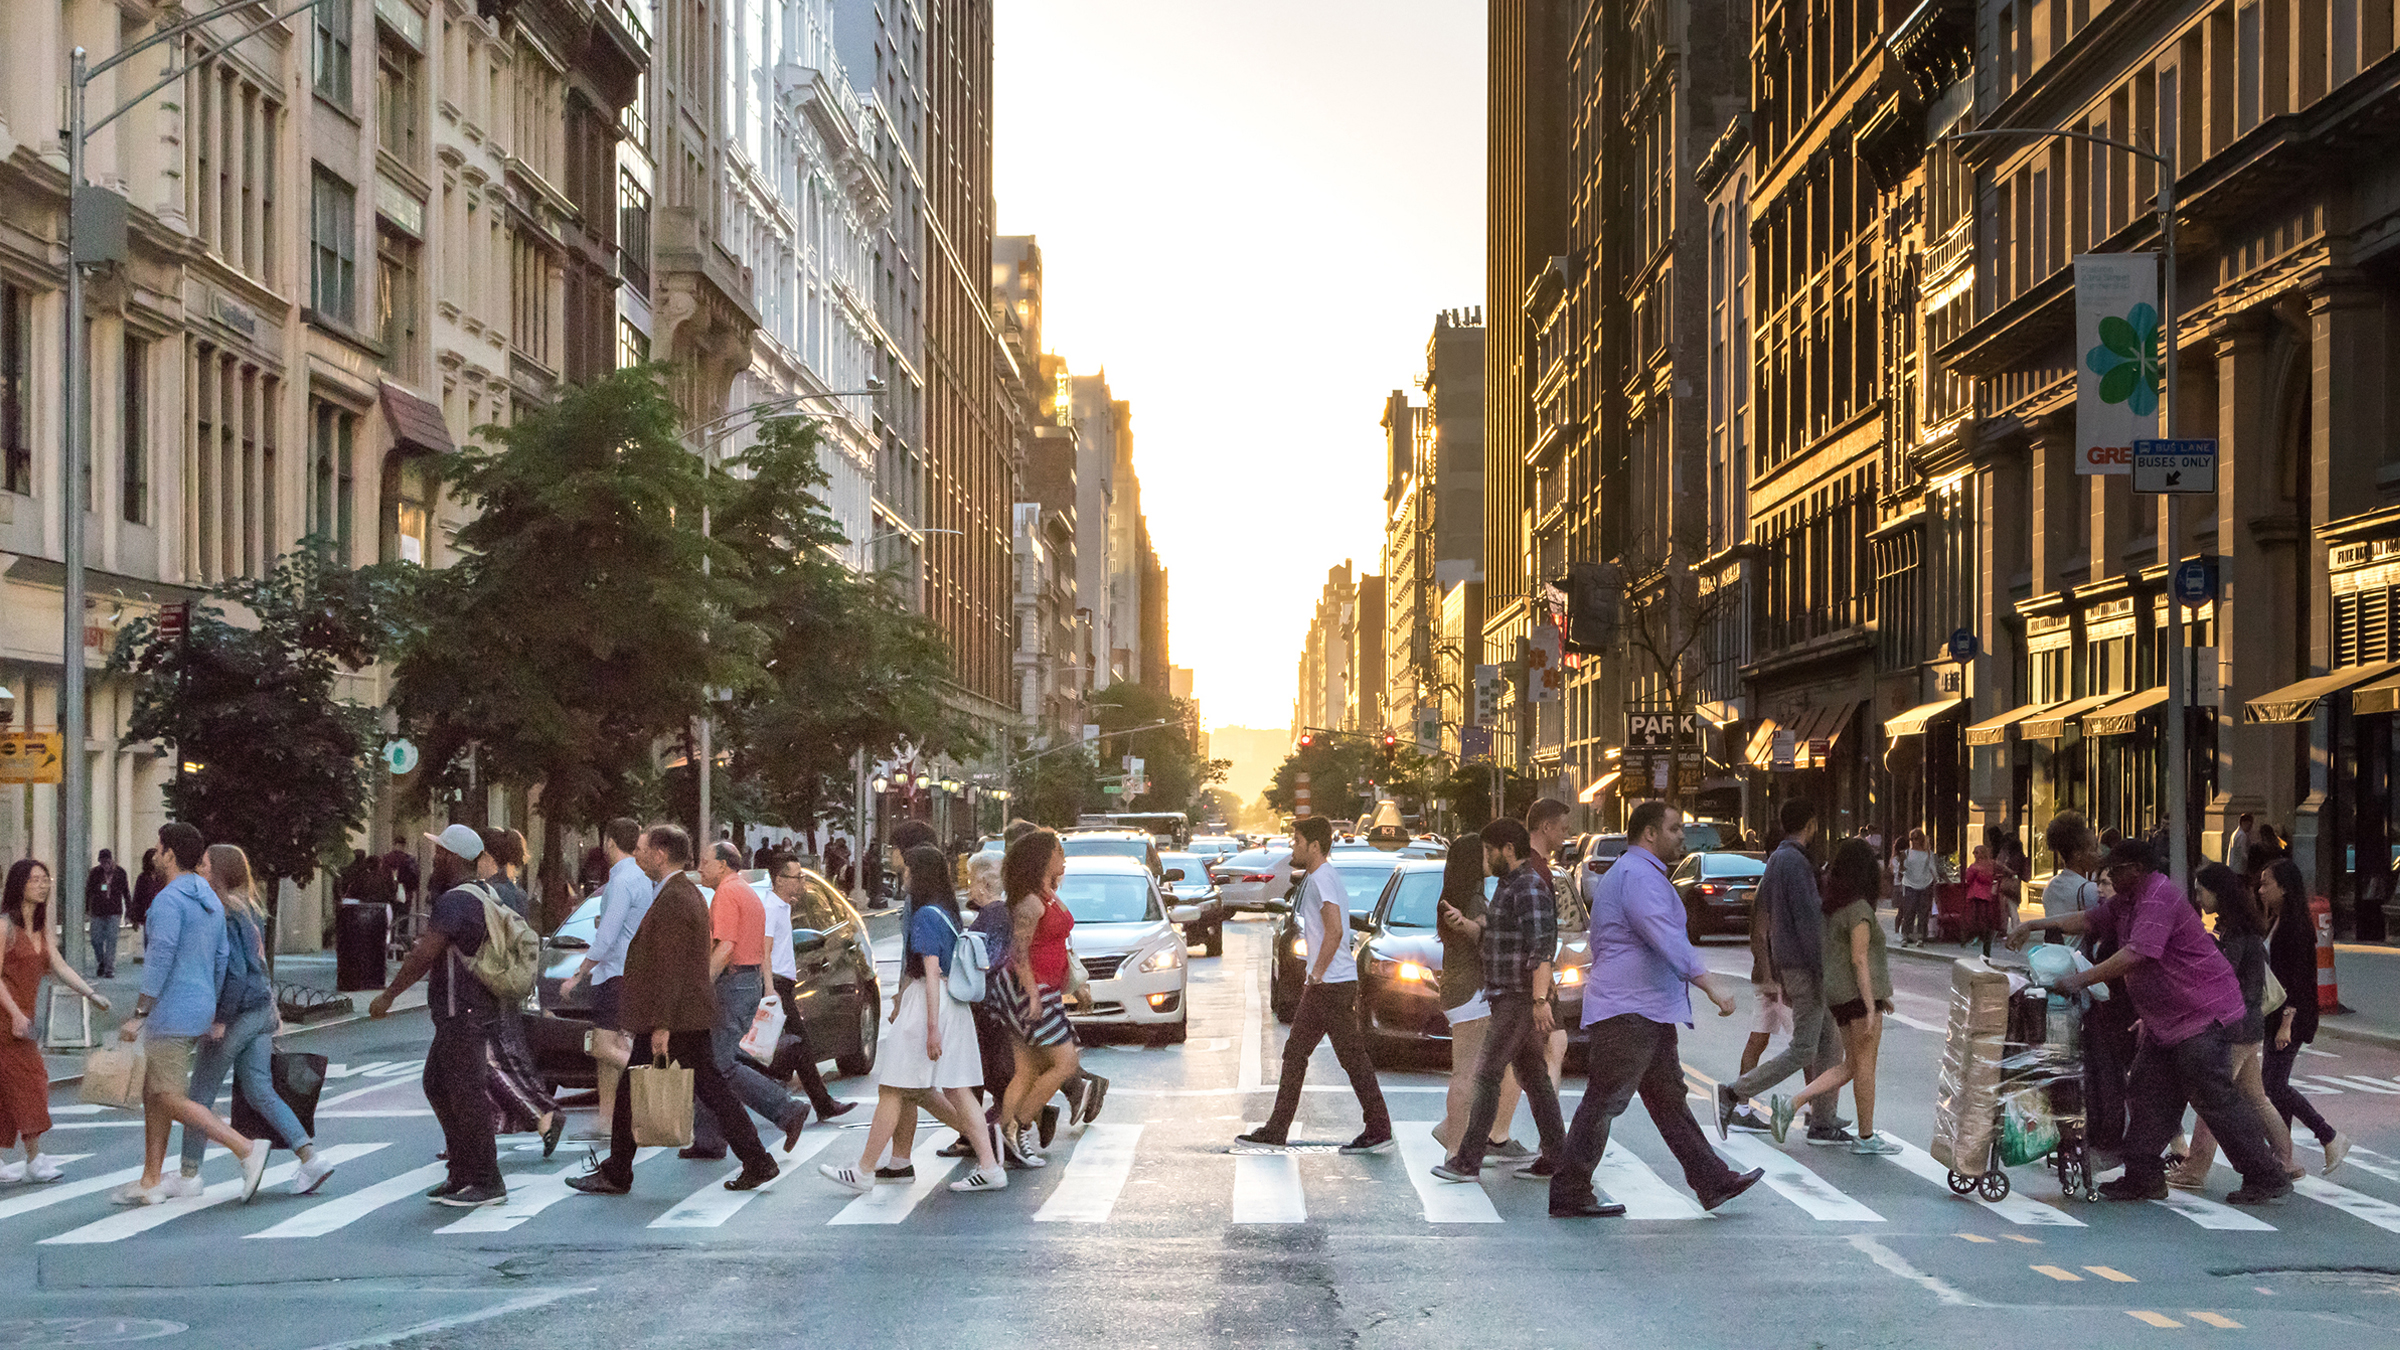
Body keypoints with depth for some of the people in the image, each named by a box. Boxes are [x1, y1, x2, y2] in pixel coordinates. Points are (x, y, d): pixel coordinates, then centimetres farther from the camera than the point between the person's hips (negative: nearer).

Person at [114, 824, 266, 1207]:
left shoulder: (169, 900, -15)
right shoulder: (211, 901, 13)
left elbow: (160, 960, -22)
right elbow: (220, 960, 16)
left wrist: (139, 1014, -19)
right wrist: (211, 1013, 21)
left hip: (172, 1012, -10)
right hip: (200, 1008, 10)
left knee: (170, 1099, -7)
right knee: (153, 1093, 15)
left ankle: (246, 1149, -15)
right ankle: (150, 1182, 17)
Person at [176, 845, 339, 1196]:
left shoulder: (225, 913, -16)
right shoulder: (248, 908, 12)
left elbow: (235, 969, -22)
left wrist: (220, 1018, -19)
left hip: (236, 1013, -9)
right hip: (261, 1011, 9)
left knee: (201, 1094, 5)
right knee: (260, 1091, 9)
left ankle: (189, 1174, 14)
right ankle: (311, 1158, -1)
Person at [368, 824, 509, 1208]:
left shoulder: (456, 900, -18)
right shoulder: (486, 894, 13)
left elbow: (425, 954, -23)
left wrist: (388, 995, -16)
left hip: (461, 1014, -10)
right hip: (475, 1010, 10)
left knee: (466, 1094, -6)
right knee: (437, 1086, 17)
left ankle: (487, 1183, -3)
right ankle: (462, 1174, 21)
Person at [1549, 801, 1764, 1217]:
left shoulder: (1624, 874, 22)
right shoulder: (1640, 875, -14)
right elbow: (1667, 939, -26)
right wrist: (1709, 982, -30)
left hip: (1647, 1014, 11)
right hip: (1627, 1011, -11)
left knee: (1669, 1098, 11)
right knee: (1604, 1102, -8)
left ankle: (1713, 1182, 14)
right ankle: (1569, 1195, -4)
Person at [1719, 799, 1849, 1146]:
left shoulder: (1776, 859, 13)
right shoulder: (1795, 862, -17)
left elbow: (1759, 901, 21)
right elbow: (1807, 920, -21)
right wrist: (1822, 971, -20)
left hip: (1787, 964, 10)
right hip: (1804, 966, -10)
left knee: (1830, 1043, 11)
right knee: (1802, 1051, -7)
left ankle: (1822, 1124, 12)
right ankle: (1733, 1094, -5)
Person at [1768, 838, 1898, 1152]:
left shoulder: (1832, 906, 13)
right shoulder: (1859, 909, -14)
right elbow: (1859, 960, -18)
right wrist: (1871, 1005, -18)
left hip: (1838, 994, 9)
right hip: (1859, 993, -9)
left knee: (1850, 1065, 12)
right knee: (1865, 1064, 1)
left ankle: (1790, 1105, 0)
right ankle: (1866, 1137, 8)